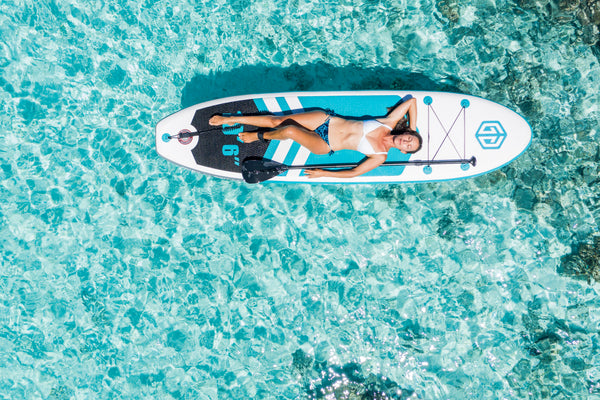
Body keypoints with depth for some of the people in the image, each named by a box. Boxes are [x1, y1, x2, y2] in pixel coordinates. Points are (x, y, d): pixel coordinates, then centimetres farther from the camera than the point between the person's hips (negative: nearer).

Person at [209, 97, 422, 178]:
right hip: (327, 120, 4)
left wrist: (323, 173, -14)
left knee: (288, 131, -27)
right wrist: (413, 129, 9)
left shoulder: (380, 157, -9)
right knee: (278, 120, -8)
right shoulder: (389, 123, -2)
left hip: (324, 146, -3)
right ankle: (229, 119, 11)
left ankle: (261, 136, 9)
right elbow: (411, 100, 7)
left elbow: (353, 173, -11)